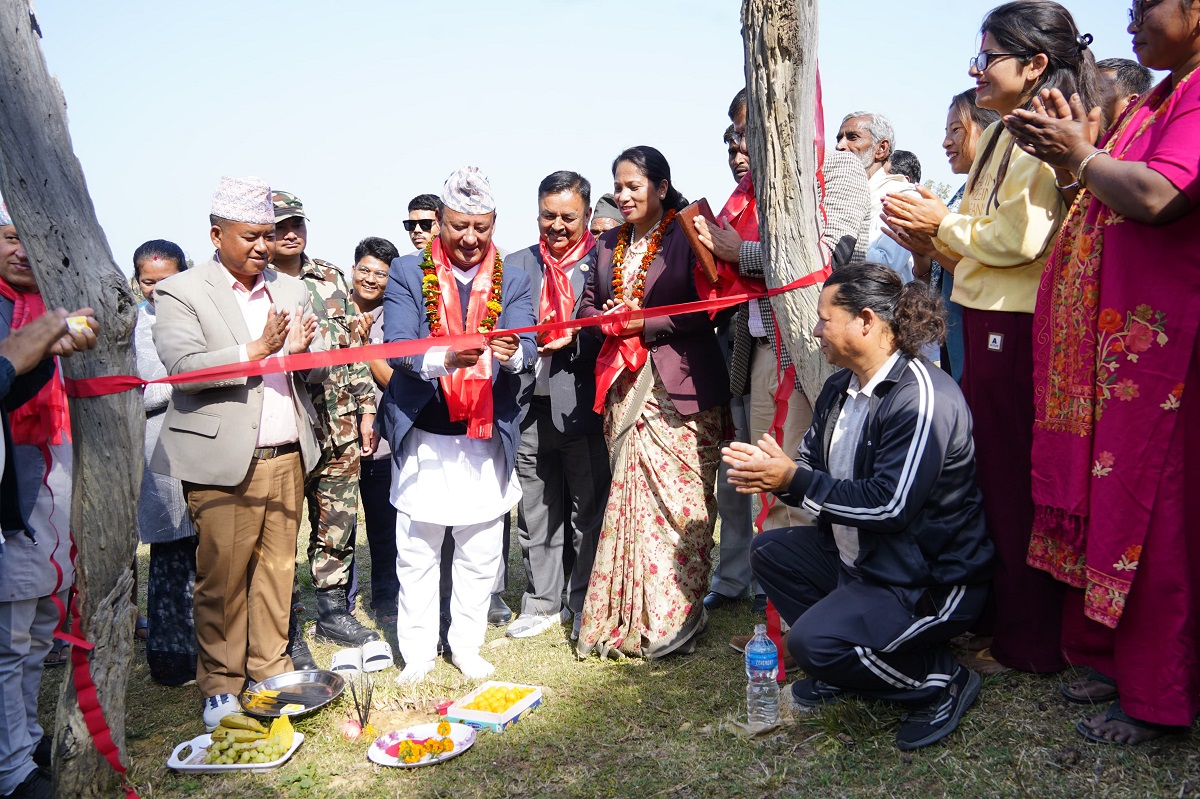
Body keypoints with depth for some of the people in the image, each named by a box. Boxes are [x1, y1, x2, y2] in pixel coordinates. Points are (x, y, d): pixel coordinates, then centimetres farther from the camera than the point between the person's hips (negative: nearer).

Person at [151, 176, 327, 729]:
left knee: (277, 569, 10)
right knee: (223, 577, 1)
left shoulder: (292, 290, 15)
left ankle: (271, 669, 24)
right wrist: (257, 350, -17)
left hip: (287, 458, 5)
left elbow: (318, 372, 12)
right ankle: (220, 685, 16)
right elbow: (184, 368, -14)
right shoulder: (180, 293, 0)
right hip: (223, 461, -4)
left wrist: (304, 352, -10)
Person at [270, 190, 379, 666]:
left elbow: (352, 348, 13)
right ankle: (287, 633, 17)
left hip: (339, 429, 5)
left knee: (339, 524, 13)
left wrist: (366, 408, 10)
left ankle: (334, 612, 29)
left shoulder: (331, 278, 11)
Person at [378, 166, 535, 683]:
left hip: (488, 441, 2)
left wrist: (512, 354, -31)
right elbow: (397, 348, -12)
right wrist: (443, 358, -32)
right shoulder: (407, 274, 0)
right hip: (422, 439, -1)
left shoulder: (513, 281, 5)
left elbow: (529, 347, -7)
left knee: (480, 556, 11)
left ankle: (466, 646, 28)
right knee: (417, 554, 8)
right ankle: (417, 651, 24)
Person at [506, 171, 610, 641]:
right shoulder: (516, 266, 12)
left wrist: (576, 338, -18)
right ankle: (543, 602, 27)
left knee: (588, 511, 5)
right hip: (530, 407, 4)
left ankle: (584, 607, 19)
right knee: (535, 514, 12)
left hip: (583, 405, -3)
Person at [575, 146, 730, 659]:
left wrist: (644, 323, -12)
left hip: (679, 388, -6)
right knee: (628, 497, 8)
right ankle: (627, 618, 17)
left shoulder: (688, 235, -4)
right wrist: (607, 320, -1)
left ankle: (674, 617, 8)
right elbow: (589, 303, 22)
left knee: (678, 500, -2)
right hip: (623, 387, 6)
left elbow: (709, 308, -11)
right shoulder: (609, 244, 16)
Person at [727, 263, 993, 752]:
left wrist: (793, 479, -24)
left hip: (931, 578, -10)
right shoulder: (840, 387, 5)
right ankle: (842, 663, 11)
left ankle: (942, 680, -1)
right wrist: (769, 471, -14)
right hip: (858, 555, 10)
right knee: (769, 551, 13)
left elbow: (890, 506, -29)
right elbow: (812, 466, 9)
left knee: (811, 641, -24)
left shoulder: (922, 397, -24)